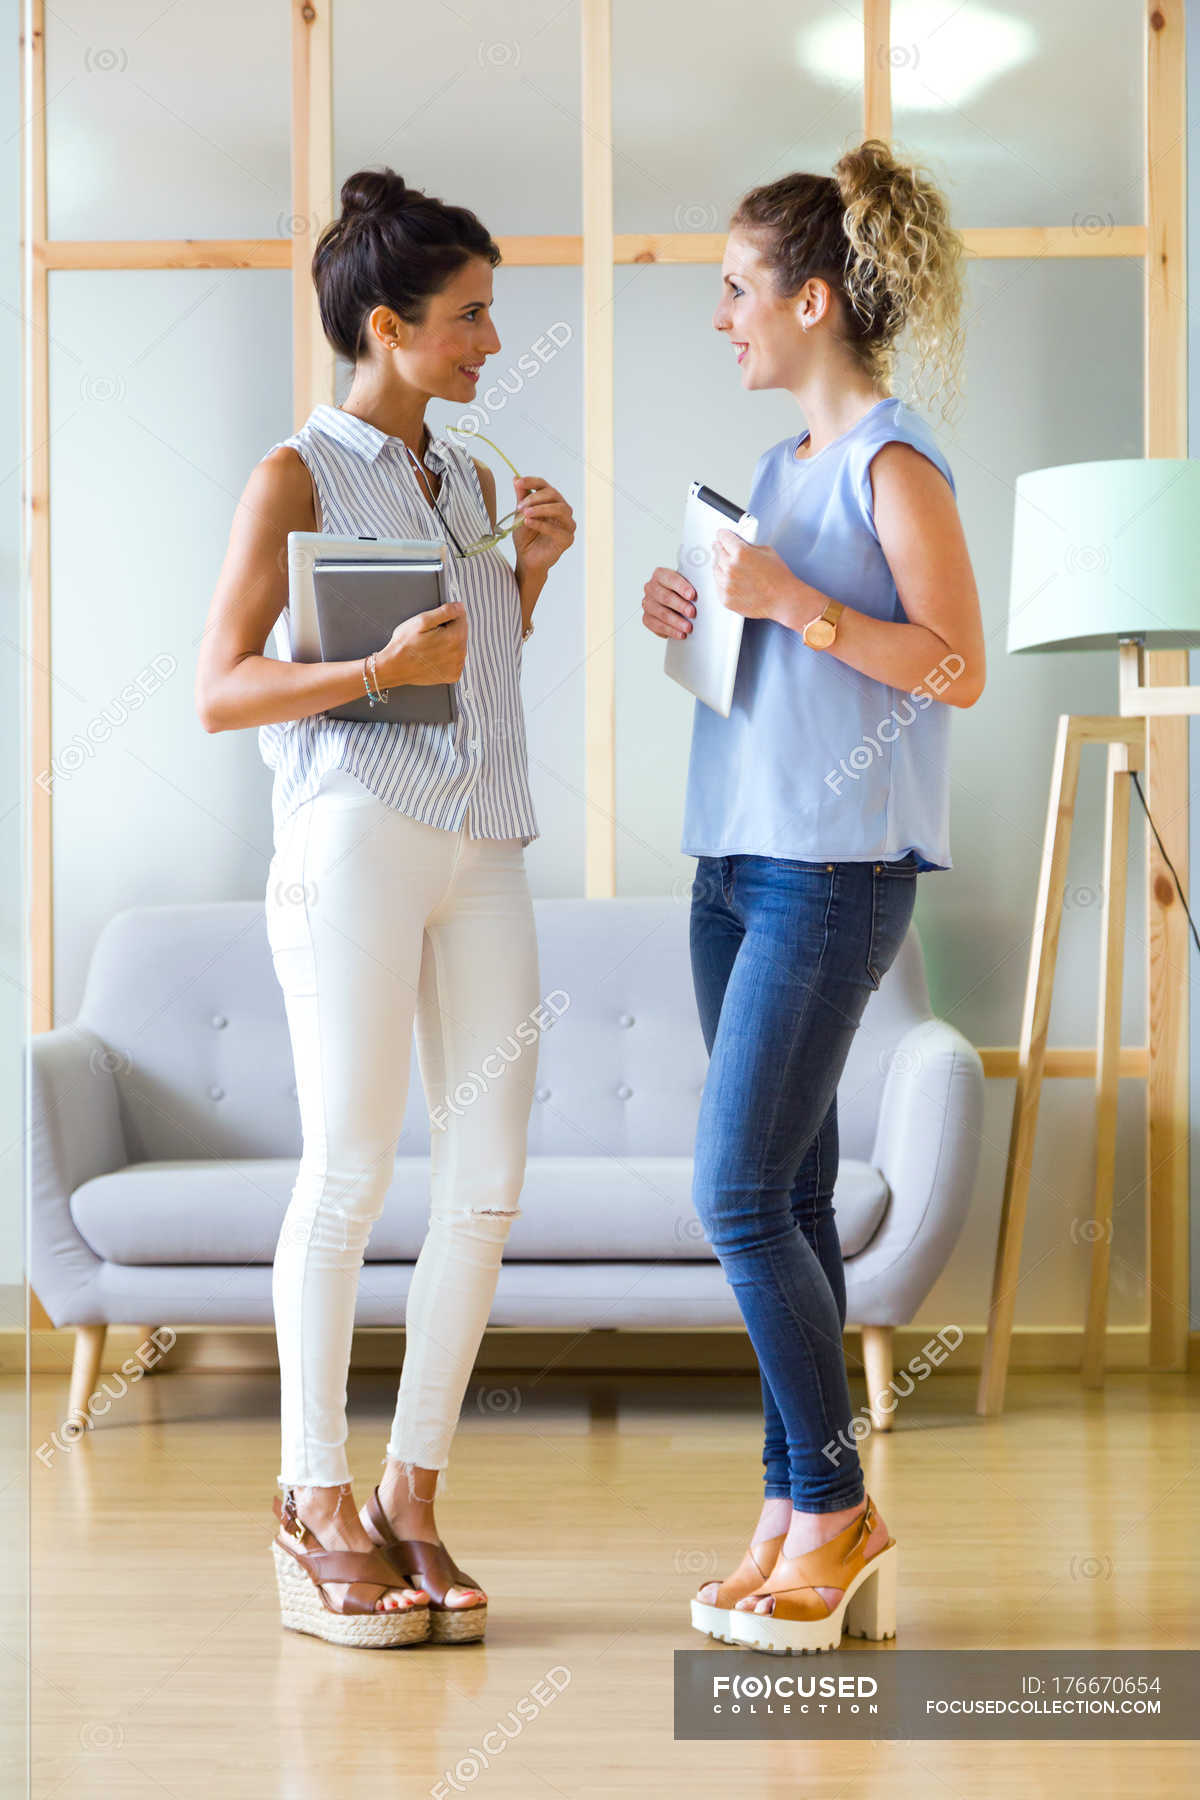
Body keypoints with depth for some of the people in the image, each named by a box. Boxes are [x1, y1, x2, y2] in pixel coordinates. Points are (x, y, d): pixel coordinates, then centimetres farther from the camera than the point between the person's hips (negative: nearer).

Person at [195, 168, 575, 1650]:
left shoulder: (470, 481, 20)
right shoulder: (297, 477, 1)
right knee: (350, 1169, -5)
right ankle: (316, 1502, 5)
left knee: (490, 1174, 0)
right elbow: (220, 691, -5)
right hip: (353, 838, -6)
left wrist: (531, 572, 11)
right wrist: (379, 669, -17)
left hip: (482, 846, 6)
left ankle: (412, 1494, 9)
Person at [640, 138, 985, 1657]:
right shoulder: (781, 465, 17)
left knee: (741, 1195, -9)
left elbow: (955, 669, -14)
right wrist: (698, 620, 7)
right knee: (784, 1201, 8)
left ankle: (836, 1505, 4)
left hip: (835, 870, -8)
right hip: (738, 859, 8)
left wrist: (791, 602, -18)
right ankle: (803, 1515, 14)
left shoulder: (895, 466, -9)